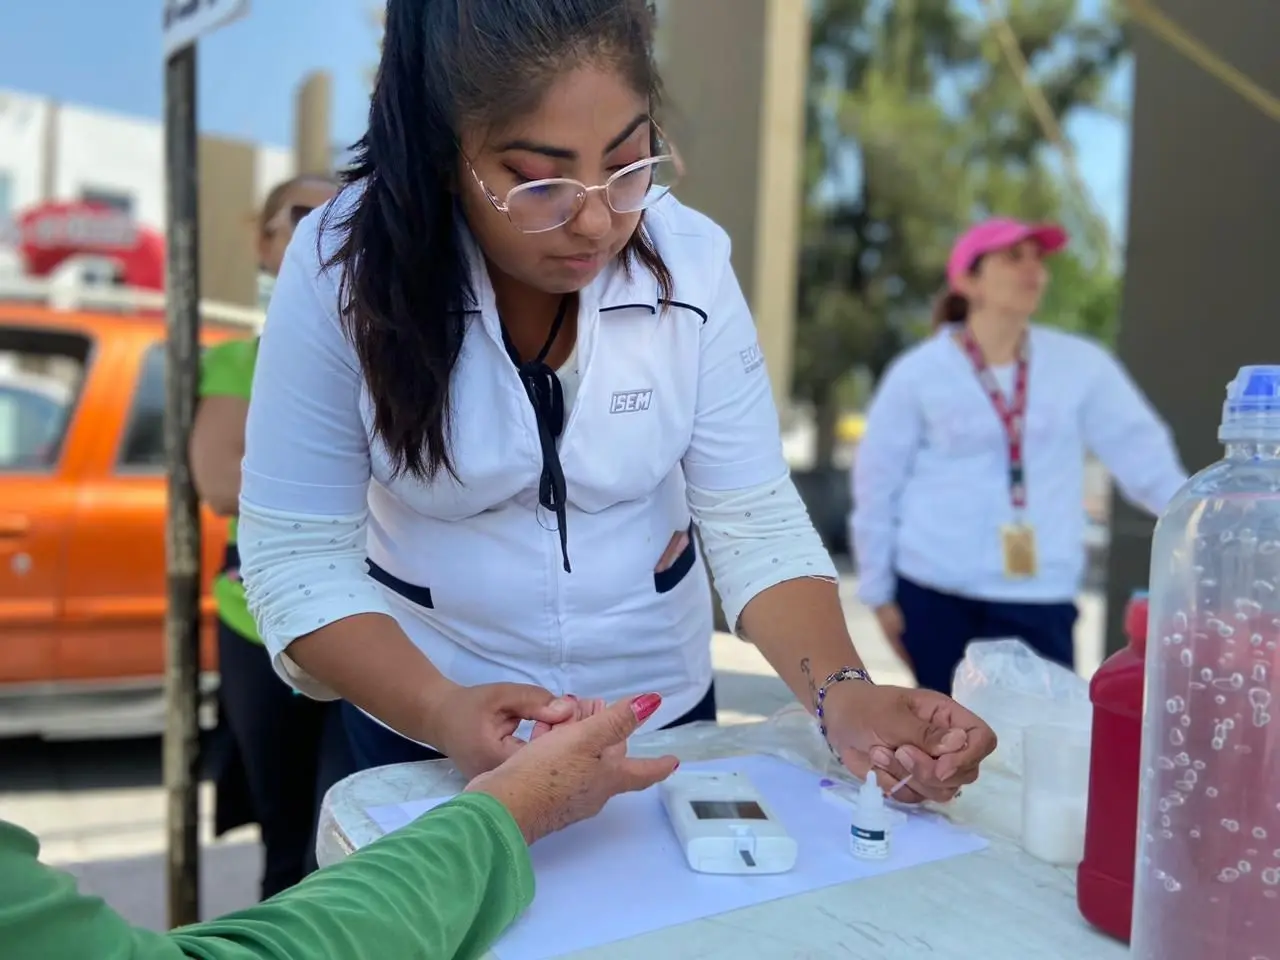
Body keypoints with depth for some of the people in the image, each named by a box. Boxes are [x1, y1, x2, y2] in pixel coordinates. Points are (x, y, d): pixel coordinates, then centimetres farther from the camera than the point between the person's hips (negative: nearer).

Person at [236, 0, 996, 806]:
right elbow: (298, 557, -19)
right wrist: (445, 714, -35)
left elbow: (756, 523, -15)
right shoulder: (341, 268, -22)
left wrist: (843, 693, -32)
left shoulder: (689, 262, -17)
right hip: (422, 717, -1)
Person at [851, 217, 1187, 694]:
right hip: (937, 593, -1)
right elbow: (877, 485, 2)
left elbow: (1142, 451, 5)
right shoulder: (918, 372, -3)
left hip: (1041, 598, 1)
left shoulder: (1081, 363, 2)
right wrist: (879, 592, 2)